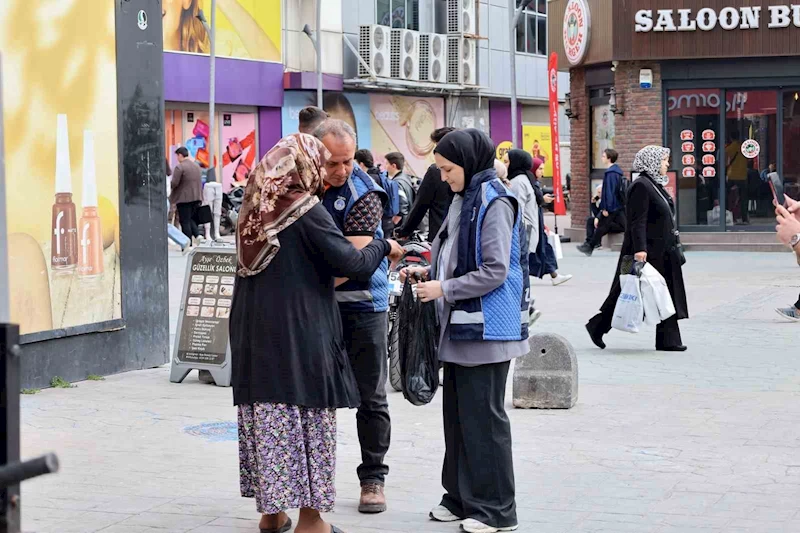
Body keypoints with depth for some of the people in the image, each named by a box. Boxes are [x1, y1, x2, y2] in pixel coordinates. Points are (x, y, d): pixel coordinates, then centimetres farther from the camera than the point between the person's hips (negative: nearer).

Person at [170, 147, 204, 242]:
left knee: (185, 221, 0)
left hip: (184, 198, -7)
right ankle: (197, 234, -2)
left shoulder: (179, 167, -14)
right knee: (191, 218, 19)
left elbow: (174, 183, -17)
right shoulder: (197, 166, 11)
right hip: (196, 197, 7)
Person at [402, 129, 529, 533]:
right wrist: (429, 271, 7)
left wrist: (443, 289, -15)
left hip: (485, 329, -9)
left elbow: (495, 272, -19)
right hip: (460, 327, 9)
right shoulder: (464, 200, 13)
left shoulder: (494, 203, -14)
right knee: (457, 414, 13)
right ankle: (463, 497, 23)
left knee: (483, 418, -3)